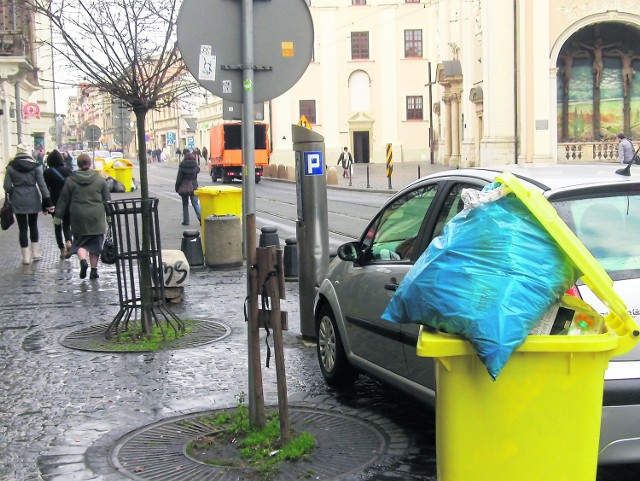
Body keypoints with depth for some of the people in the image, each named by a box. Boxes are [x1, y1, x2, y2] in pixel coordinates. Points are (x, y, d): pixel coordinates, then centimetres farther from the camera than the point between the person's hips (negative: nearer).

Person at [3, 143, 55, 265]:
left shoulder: (11, 167, -4)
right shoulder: (36, 166, -5)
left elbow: (7, 186, -4)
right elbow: (42, 185, -7)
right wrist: (47, 201, -5)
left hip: (18, 201, -1)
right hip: (33, 200, 1)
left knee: (23, 228, 4)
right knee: (33, 225, 17)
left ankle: (26, 257, 5)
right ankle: (35, 253, 20)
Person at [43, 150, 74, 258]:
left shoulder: (48, 172, -5)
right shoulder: (67, 170, 0)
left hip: (55, 202, -1)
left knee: (57, 226, 12)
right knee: (67, 224, 9)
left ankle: (62, 249, 8)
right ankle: (68, 241, -20)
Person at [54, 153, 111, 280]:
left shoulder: (70, 180, 0)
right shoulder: (100, 179, 3)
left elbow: (63, 200, 4)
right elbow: (107, 199, 7)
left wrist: (58, 216, 11)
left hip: (78, 217, -1)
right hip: (96, 217, 1)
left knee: (80, 241, 9)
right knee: (95, 241, 8)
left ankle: (83, 260, -18)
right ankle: (94, 269, 7)